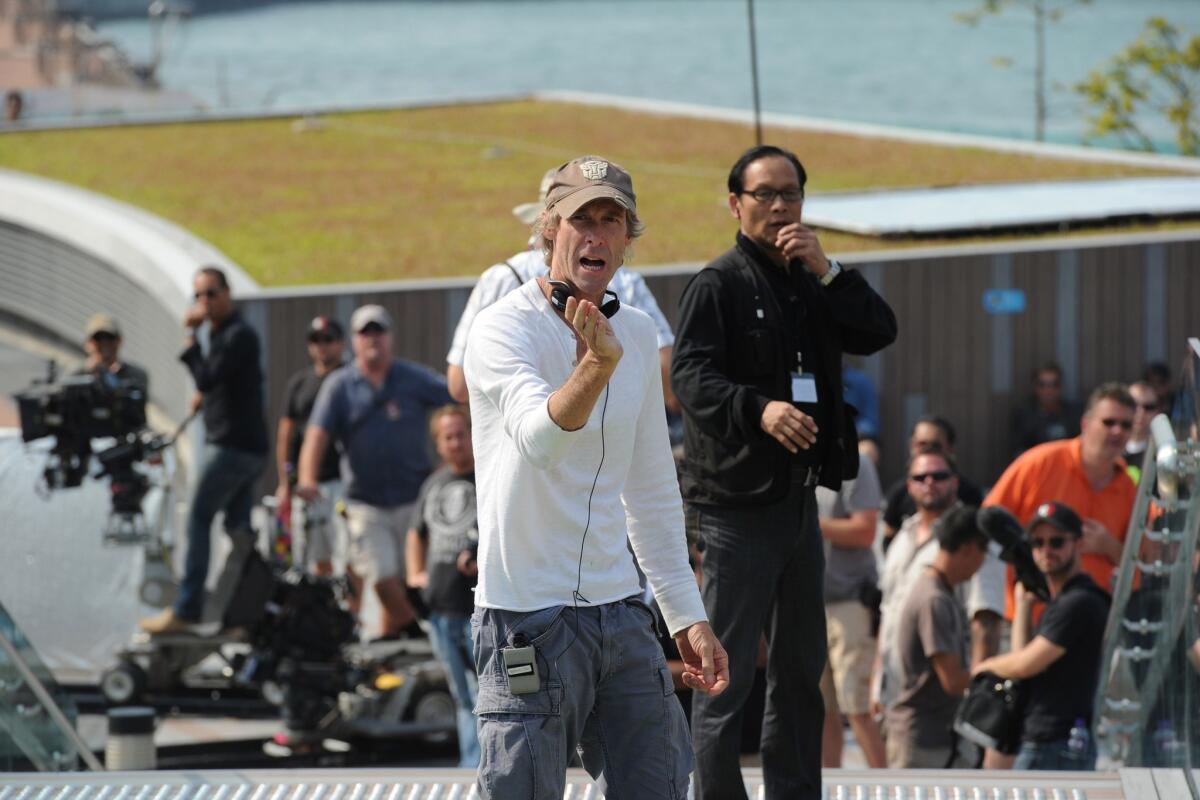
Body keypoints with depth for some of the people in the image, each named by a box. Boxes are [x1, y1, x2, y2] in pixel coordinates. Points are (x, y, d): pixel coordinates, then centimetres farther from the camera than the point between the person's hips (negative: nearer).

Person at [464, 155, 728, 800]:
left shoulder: (637, 335, 11)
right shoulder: (504, 328, -10)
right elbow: (540, 437, -31)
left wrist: (686, 614, 18)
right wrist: (597, 364, -48)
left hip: (620, 612, 7)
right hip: (527, 619, -7)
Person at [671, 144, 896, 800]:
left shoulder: (810, 284, 15)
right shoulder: (719, 284, -7)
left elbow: (879, 333, 4)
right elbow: (691, 375, -19)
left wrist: (828, 270, -9)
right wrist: (760, 409, -36)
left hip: (798, 495, 8)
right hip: (737, 503, -8)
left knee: (800, 669, 14)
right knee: (727, 673, -7)